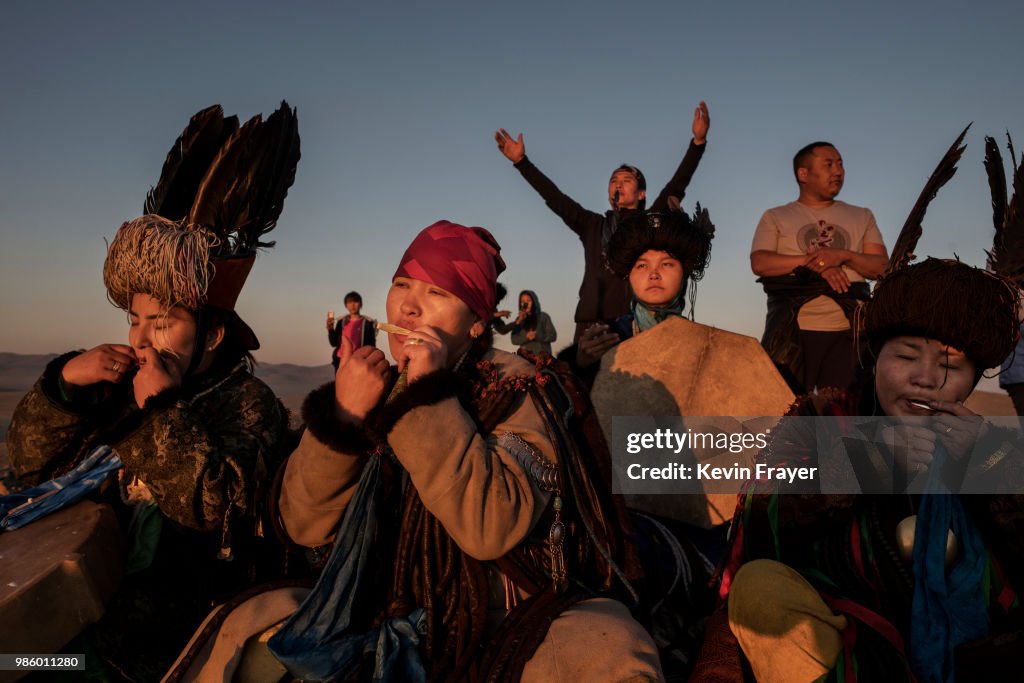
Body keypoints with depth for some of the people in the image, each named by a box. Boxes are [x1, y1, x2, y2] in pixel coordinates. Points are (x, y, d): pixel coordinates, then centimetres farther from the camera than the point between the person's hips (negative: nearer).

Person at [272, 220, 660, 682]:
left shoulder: (512, 386, -12)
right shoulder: (376, 386, 0)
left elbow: (491, 529, -28)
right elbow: (307, 526, -5)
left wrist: (428, 398, -27)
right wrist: (342, 413, -19)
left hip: (514, 620, -5)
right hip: (396, 617, 5)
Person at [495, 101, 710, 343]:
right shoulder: (593, 225, 20)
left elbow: (676, 186, 5)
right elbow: (554, 197, 17)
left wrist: (699, 141, -4)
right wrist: (521, 161, 13)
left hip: (634, 320, -2)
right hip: (592, 320, 2)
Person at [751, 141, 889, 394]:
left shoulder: (862, 217, 19)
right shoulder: (775, 217, 10)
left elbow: (882, 267, 9)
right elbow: (759, 263, -5)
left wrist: (843, 256, -10)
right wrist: (811, 261, -13)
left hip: (848, 331, 2)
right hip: (791, 330, -2)